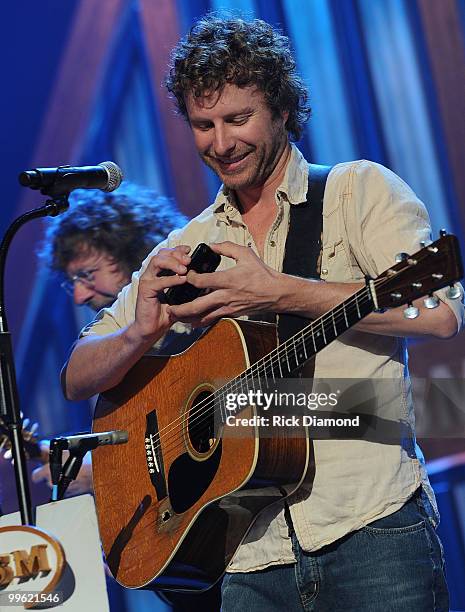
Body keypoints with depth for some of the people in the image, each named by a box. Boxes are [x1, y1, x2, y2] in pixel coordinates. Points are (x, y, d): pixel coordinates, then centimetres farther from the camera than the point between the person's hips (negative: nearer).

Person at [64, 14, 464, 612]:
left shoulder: (358, 189, 2)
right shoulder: (186, 248, 14)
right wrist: (142, 333, -9)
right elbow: (78, 378, 13)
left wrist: (279, 293, -14)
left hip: (371, 528, -3)